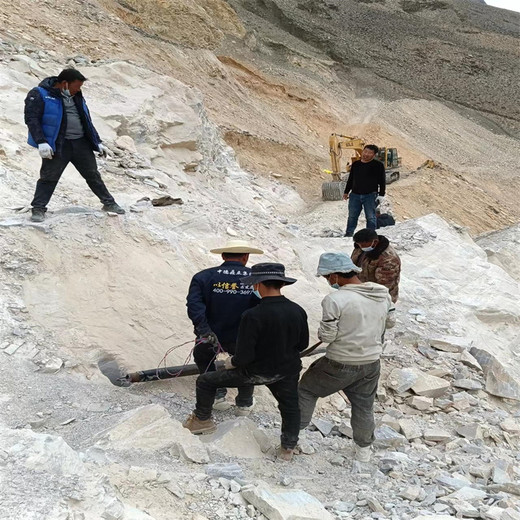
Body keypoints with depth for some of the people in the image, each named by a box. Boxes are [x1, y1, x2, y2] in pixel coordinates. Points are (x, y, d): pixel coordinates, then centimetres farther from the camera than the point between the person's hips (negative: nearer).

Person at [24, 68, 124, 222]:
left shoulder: (77, 97, 16)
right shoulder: (39, 94, -6)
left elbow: (87, 121, 22)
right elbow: (32, 119, -13)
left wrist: (97, 142, 20)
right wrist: (41, 143, -23)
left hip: (81, 143, 6)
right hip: (57, 145, -6)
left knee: (93, 174, 12)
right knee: (49, 177, -4)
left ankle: (109, 203, 23)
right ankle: (38, 209, 6)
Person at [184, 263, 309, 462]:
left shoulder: (252, 316, -27)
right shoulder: (298, 311, -11)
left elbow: (244, 357, -24)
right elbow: (303, 344, 4)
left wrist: (231, 362, -1)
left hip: (255, 372, -4)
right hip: (287, 371, 4)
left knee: (206, 381, 14)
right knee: (290, 408, 28)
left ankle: (202, 419, 31)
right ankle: (288, 447, 34)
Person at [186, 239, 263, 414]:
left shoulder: (203, 277, -9)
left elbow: (194, 305, -22)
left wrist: (205, 331, -25)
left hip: (211, 336, 0)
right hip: (244, 341, 1)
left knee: (203, 359, 33)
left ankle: (218, 395, 29)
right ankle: (244, 404, 42)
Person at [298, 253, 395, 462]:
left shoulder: (335, 300, -23)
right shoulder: (383, 293, -4)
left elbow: (326, 336, -19)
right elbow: (389, 322, 11)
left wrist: (322, 330, 2)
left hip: (340, 365, -5)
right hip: (371, 363, 5)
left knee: (307, 390, 18)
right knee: (364, 406, 23)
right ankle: (364, 449, 40)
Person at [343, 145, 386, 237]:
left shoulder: (378, 165, -1)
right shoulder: (355, 164, 13)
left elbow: (382, 181, -2)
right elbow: (350, 180, 21)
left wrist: (381, 194, -9)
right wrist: (346, 192, 20)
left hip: (370, 195, -4)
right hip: (355, 195, 4)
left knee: (371, 217, 0)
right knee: (352, 217, 8)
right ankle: (348, 234, 17)